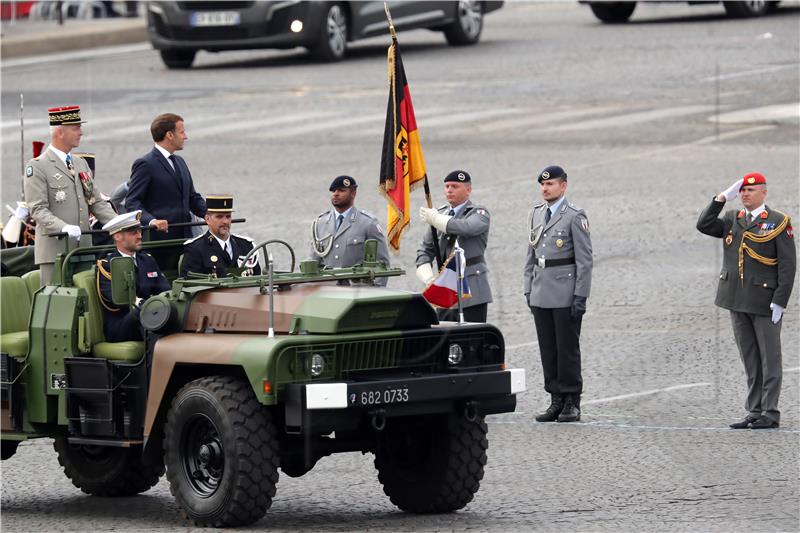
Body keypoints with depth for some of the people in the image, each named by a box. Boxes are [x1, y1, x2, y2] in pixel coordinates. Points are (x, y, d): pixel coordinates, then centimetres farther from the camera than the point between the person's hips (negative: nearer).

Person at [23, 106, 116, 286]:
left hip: (83, 250, 6)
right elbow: (38, 210, -12)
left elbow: (97, 203, 20)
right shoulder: (37, 167, -4)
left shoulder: (81, 164, 19)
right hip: (55, 249, -6)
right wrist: (64, 227, -28)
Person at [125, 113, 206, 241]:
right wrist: (151, 220, -30)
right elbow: (132, 202, -13)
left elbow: (192, 198, 24)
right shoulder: (145, 164, -7)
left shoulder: (179, 162, 20)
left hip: (184, 236, 8)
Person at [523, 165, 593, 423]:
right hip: (541, 294, 6)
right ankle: (556, 400, 13)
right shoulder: (536, 214, 13)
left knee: (568, 348, -2)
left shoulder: (574, 216, -7)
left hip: (566, 295, -6)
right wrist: (528, 289, 12)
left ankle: (572, 403, 3)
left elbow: (585, 259, -9)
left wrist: (581, 296, -14)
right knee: (548, 349, 8)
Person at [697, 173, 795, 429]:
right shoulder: (732, 219, 13)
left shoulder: (779, 222, -4)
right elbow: (704, 225, 1)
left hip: (764, 301, -5)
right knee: (750, 360, 9)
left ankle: (770, 413, 2)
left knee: (769, 359, 0)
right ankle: (754, 412, 13)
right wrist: (721, 198, -4)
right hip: (737, 302, 5)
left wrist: (780, 302, -14)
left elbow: (788, 264, -8)